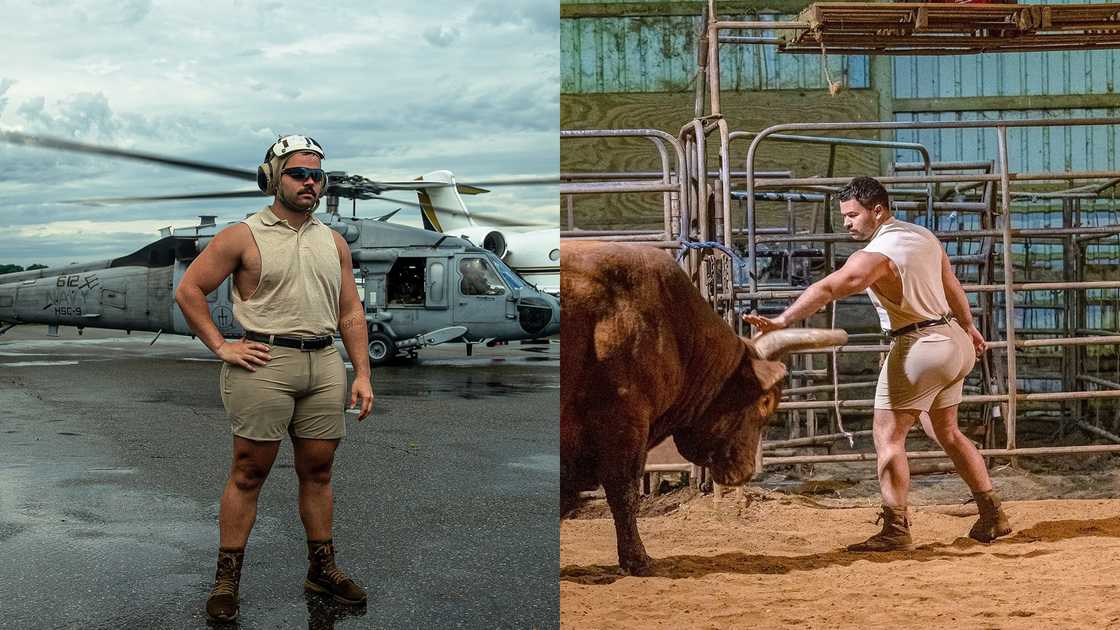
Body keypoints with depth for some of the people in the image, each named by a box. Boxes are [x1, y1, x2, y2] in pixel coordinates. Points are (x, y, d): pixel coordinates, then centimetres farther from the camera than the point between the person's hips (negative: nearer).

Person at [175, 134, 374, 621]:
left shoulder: (333, 243, 15)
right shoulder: (244, 237, 0)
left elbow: (351, 312, 15)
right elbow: (188, 290, 0)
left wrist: (362, 375, 8)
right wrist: (220, 347, -5)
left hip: (325, 363, 5)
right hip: (265, 362, -4)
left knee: (317, 472, 11)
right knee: (249, 474, 0)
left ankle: (322, 568, 22)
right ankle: (227, 578, 9)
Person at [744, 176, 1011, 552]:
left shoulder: (875, 254, -19)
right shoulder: (924, 236, 9)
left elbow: (827, 289, -33)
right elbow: (952, 287, 23)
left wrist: (781, 321, -42)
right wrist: (969, 327, 37)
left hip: (919, 346, -9)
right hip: (955, 340, 9)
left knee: (888, 435, -3)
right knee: (948, 433, 21)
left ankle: (896, 531, -5)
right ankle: (993, 516, 27)